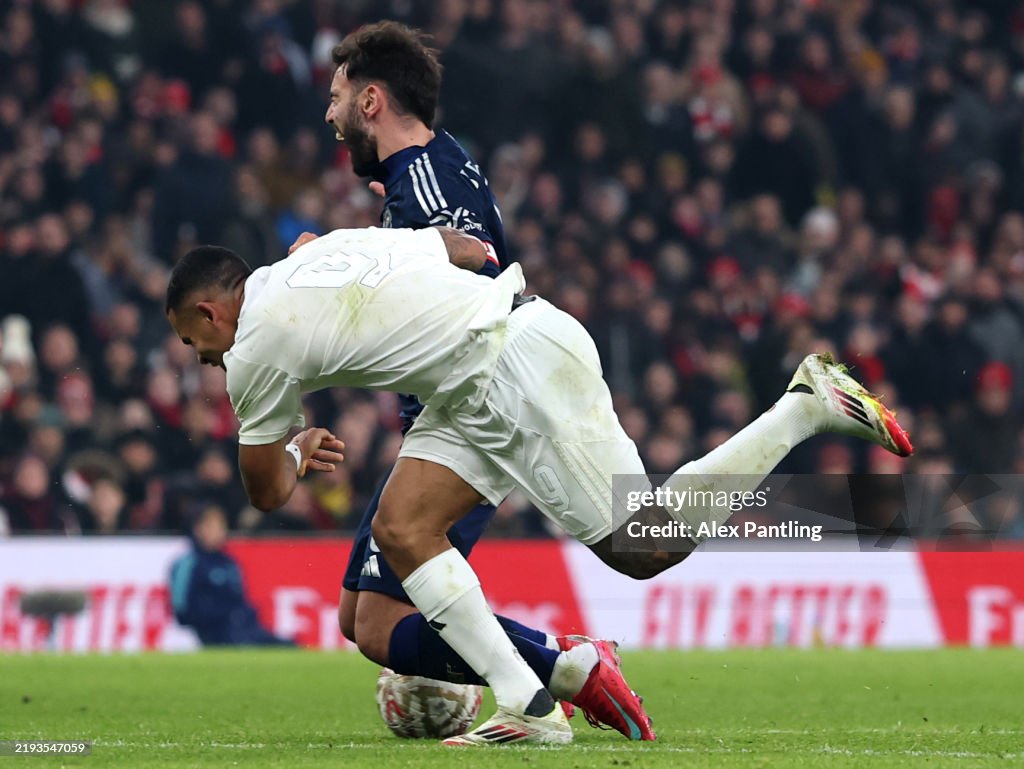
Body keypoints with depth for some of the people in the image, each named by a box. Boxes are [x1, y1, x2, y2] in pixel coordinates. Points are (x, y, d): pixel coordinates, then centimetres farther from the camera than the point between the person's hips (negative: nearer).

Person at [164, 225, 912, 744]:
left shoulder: (256, 352, -7)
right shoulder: (323, 250, 15)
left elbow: (267, 492, 8)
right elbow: (467, 247, 17)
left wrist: (298, 453, 29)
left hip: (522, 365, -10)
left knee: (645, 546, -7)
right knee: (401, 528, 2)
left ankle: (810, 406, -3)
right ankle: (531, 709, -2)